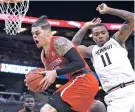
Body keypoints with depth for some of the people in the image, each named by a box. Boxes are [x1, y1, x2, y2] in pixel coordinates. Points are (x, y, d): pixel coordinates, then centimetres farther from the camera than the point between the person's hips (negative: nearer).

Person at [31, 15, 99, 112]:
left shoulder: (59, 42, -12)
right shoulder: (43, 55, 15)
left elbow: (79, 63, -21)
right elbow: (50, 76, 21)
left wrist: (55, 73, -23)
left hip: (84, 81, -10)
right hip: (76, 82, 10)